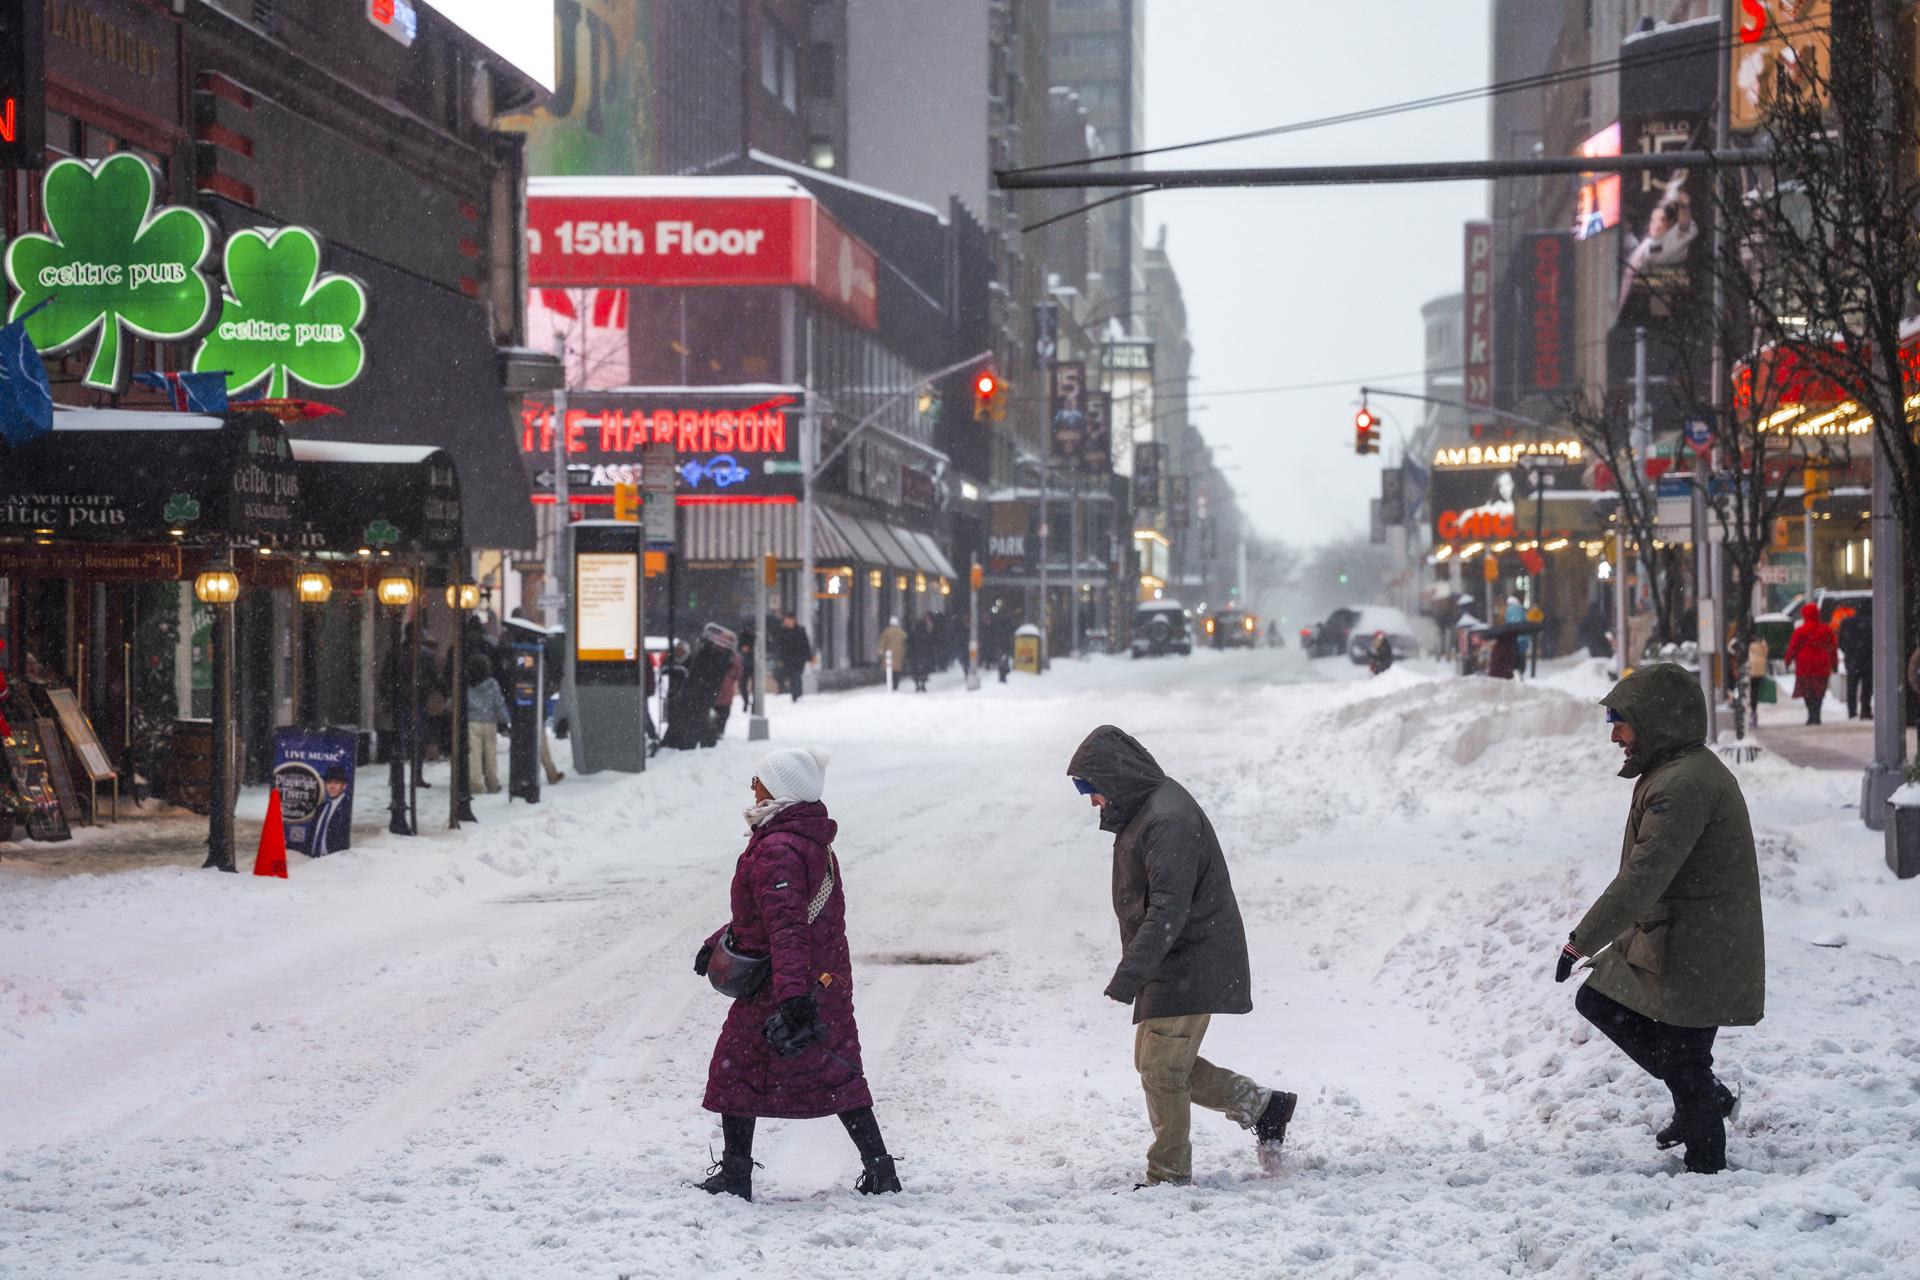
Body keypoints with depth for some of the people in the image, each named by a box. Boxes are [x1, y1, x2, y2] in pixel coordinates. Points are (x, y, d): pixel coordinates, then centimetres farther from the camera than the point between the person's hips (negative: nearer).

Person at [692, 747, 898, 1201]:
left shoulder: (776, 850, -23)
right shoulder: (815, 842, 9)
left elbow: (787, 927, -34)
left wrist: (793, 996, -42)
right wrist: (724, 940, 27)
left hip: (777, 989, -9)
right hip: (829, 981, 9)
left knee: (737, 1073, 8)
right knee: (836, 1075, 15)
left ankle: (735, 1175, 14)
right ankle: (879, 1169, 14)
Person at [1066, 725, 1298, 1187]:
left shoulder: (1167, 820, -22)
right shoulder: (1143, 812, 13)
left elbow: (1169, 908, -29)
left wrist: (1130, 972, -34)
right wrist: (1135, 969, 27)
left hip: (1189, 968, -11)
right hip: (1171, 966, 11)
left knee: (1161, 1070, -7)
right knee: (1156, 1065, 13)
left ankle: (1169, 1175, 3)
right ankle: (1262, 1105, 22)